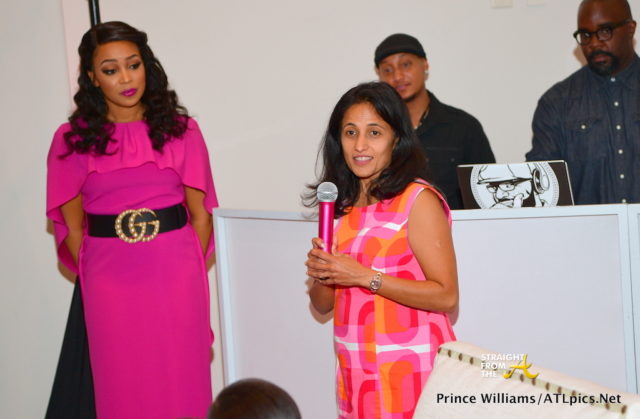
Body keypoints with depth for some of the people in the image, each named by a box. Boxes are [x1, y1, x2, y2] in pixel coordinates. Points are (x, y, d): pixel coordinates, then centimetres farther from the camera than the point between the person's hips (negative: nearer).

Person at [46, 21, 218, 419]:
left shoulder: (181, 129, 1)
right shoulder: (73, 137, -1)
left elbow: (200, 214, 4)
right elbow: (71, 223, 4)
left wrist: (191, 273, 3)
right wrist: (93, 275, 3)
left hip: (175, 274, 0)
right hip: (109, 281, 0)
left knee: (180, 378, 7)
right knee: (123, 383, 10)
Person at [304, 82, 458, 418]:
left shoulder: (418, 201, -10)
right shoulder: (340, 205, 9)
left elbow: (445, 296, -16)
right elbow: (323, 305, 13)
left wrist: (364, 276, -20)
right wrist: (321, 274, -8)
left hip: (408, 370, -6)